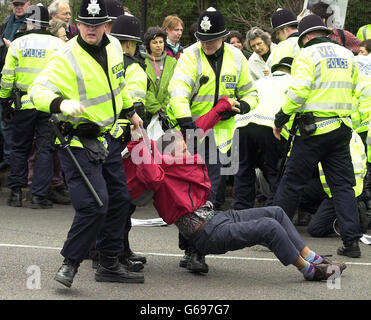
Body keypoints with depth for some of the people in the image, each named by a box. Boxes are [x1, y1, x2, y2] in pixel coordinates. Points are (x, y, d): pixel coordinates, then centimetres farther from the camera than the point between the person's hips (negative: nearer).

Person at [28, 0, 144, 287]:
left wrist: (130, 111, 32)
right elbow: (38, 89, -30)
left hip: (108, 138, 8)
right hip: (79, 142, -8)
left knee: (119, 200, 13)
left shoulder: (113, 47, 4)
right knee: (94, 205, -17)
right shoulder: (66, 59, -20)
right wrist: (61, 103, -49)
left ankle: (109, 265, 26)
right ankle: (70, 263, 0)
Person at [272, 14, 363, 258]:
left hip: (314, 128, -5)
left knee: (292, 182, 4)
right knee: (343, 185, 7)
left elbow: (298, 91, -17)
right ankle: (352, 241, 1)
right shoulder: (347, 56, 13)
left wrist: (280, 119, -8)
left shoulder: (307, 55, -7)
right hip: (342, 128, 5)